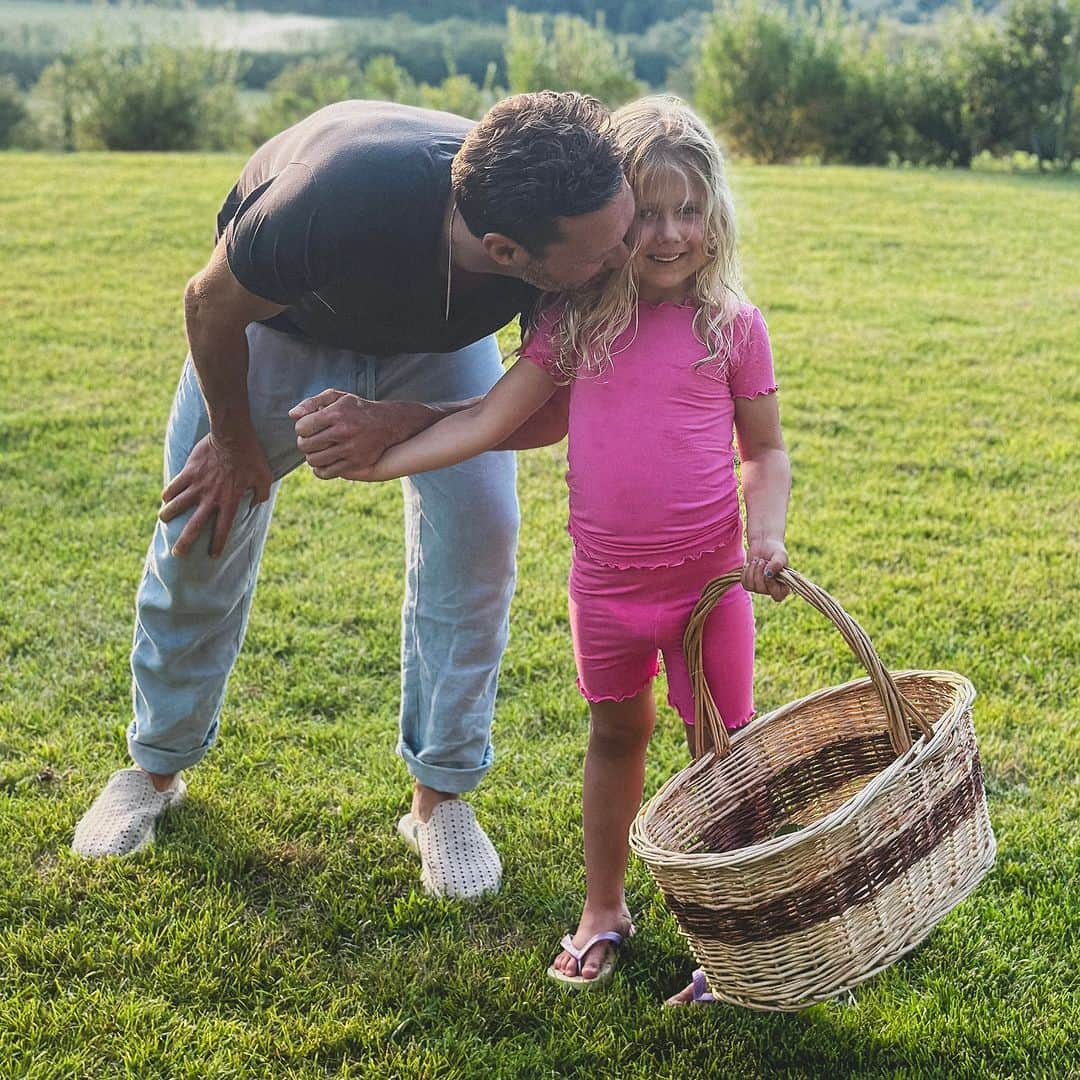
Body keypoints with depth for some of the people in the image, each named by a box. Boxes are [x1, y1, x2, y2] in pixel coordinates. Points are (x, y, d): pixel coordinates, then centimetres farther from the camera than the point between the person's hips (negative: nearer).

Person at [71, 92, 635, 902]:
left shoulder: (586, 257, -37)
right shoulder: (339, 198, -47)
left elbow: (547, 413, -20)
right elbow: (211, 306, -24)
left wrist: (399, 423, -36)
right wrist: (234, 441, -8)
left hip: (441, 340, 2)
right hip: (281, 316, -2)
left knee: (477, 534, -13)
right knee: (202, 533, 4)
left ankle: (441, 794, 6)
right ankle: (156, 768, 29)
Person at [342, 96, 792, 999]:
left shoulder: (733, 328, -6)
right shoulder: (578, 322, -1)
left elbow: (765, 451, 2)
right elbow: (489, 419, -3)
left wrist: (767, 532, -16)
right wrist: (378, 460, -11)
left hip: (708, 579, -2)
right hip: (606, 579, 3)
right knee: (616, 734, 19)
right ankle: (604, 909, 36)